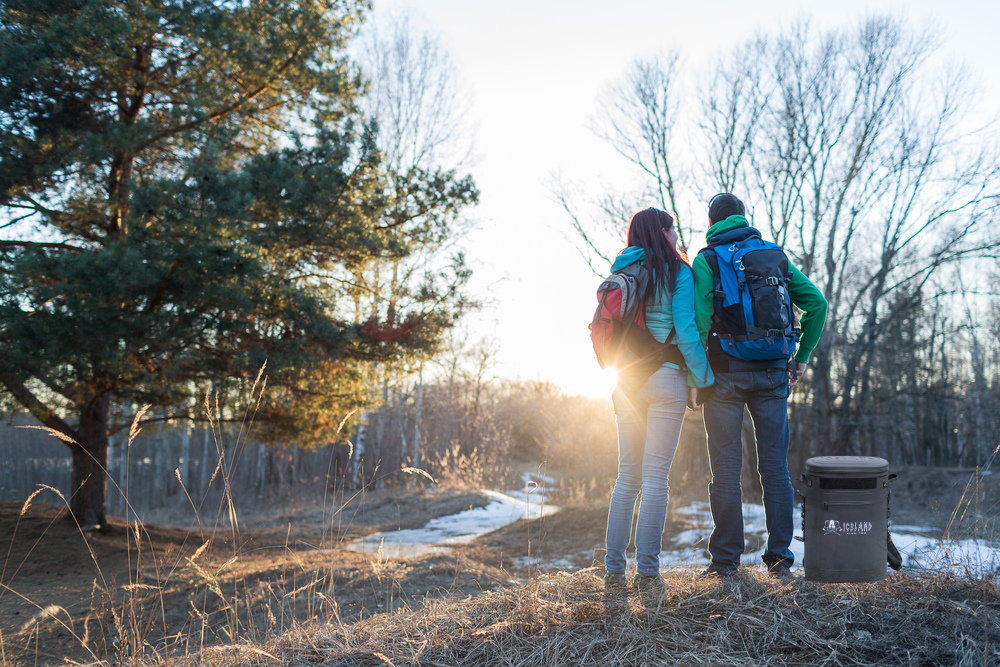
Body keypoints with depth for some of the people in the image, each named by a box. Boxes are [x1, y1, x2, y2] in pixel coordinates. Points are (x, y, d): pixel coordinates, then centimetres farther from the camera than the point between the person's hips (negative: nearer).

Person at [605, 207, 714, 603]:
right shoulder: (676, 272, -3)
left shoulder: (620, 271, 12)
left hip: (625, 378, 5)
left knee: (627, 477, 9)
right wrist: (702, 377, -4)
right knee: (656, 478, -2)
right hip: (665, 378, -5)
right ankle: (647, 574, -2)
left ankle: (614, 571, 7)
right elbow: (685, 331, -11)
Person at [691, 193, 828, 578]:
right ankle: (779, 558, 9)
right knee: (775, 468, 7)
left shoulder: (705, 260, 1)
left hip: (726, 370, -3)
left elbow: (699, 317, -12)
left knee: (726, 470, 2)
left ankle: (725, 560, 4)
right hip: (772, 372, 3)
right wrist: (802, 356, 9)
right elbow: (816, 302, 6)